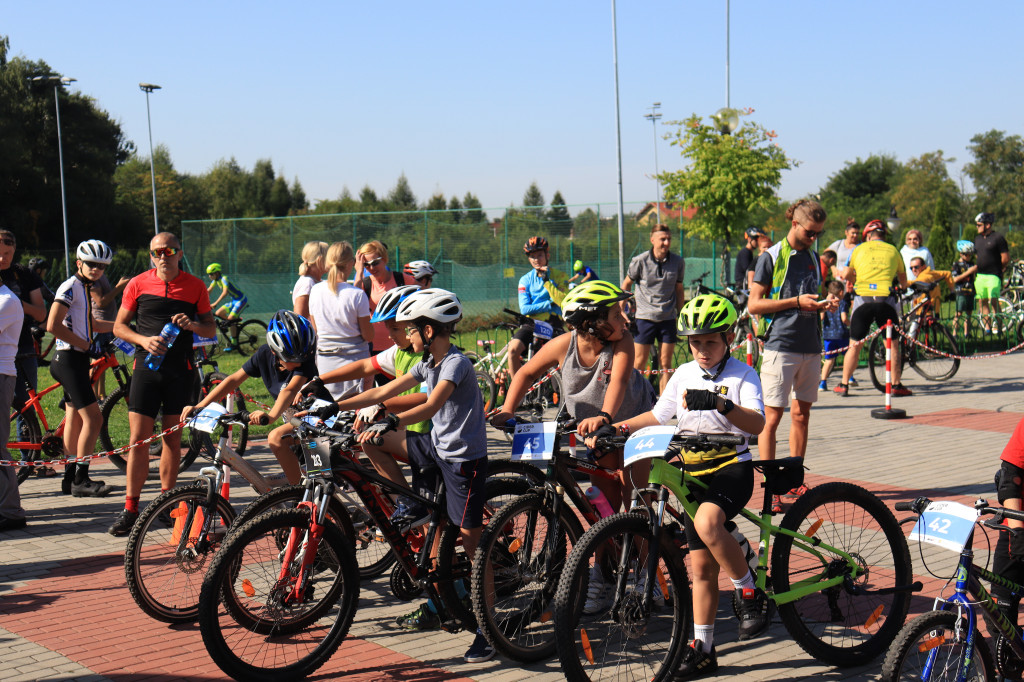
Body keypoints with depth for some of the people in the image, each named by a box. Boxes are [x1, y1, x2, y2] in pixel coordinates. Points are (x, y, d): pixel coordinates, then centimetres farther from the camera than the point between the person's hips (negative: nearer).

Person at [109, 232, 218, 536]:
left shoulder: (195, 286, 4)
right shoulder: (138, 284, 3)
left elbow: (211, 328, 9)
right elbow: (119, 326, 6)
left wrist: (191, 325, -14)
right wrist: (144, 340, -13)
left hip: (181, 368, 1)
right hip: (146, 366, -1)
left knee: (173, 436, 6)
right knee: (139, 438, -5)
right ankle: (131, 509, 1)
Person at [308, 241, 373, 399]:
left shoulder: (315, 290, -2)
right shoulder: (357, 294, -14)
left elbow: (315, 329, 9)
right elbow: (368, 336, -8)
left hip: (325, 362, 4)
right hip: (354, 358, -4)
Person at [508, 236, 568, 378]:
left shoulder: (559, 276, 6)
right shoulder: (525, 280, 8)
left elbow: (563, 301, -10)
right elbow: (524, 309, -3)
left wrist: (546, 281, -14)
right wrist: (550, 304, -9)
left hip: (553, 324, -1)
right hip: (532, 323, 1)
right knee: (513, 349, -25)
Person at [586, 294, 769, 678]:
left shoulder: (742, 375, -5)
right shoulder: (684, 375, 11)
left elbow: (757, 423, -20)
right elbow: (658, 416, 18)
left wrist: (720, 403, -36)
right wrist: (616, 428, 5)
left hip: (732, 468, -5)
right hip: (694, 472, 5)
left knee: (707, 522, -35)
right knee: (701, 565, 6)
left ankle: (750, 594, -15)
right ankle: (703, 650, 14)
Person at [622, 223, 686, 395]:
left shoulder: (678, 262, 0)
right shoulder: (640, 261, -7)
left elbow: (678, 289, 11)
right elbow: (626, 284, 6)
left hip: (668, 318, 2)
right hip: (645, 317, -2)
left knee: (666, 363, 5)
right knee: (639, 362, 0)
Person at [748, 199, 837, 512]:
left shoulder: (812, 258, 15)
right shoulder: (771, 257, -4)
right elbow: (754, 304, -8)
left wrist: (825, 303, 3)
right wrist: (797, 302, -14)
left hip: (810, 347, 7)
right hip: (780, 347, -7)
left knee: (802, 414, 10)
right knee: (772, 418, -6)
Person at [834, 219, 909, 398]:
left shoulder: (860, 249, 13)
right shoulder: (892, 250, 14)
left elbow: (846, 275, 21)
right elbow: (903, 280, 24)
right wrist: (902, 287, 46)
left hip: (862, 298, 0)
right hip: (886, 299, 0)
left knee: (854, 344, 9)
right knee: (892, 344, 11)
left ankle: (844, 385, 12)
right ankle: (896, 385, 11)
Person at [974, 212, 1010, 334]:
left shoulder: (998, 238, -6)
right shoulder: (977, 238, 15)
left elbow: (1006, 258, -6)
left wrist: (997, 268, 4)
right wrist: (974, 272, 15)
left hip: (993, 276, -7)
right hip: (979, 276, 7)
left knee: (993, 301, -11)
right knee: (982, 302, 6)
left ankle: (996, 326, -5)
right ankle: (986, 327, 11)